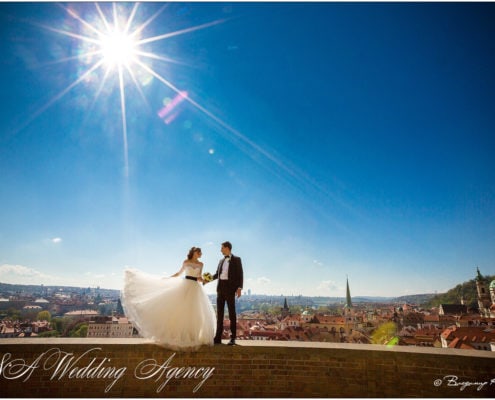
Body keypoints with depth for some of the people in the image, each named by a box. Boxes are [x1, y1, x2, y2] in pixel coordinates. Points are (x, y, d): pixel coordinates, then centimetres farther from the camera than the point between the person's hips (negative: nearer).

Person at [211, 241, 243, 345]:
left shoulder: (236, 259, 3)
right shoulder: (221, 261, 20)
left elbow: (240, 274, -3)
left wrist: (239, 288, -13)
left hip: (230, 288, -5)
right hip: (220, 287, 5)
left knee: (232, 313, -2)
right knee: (219, 313, 5)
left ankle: (232, 338, 4)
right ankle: (218, 337, 9)